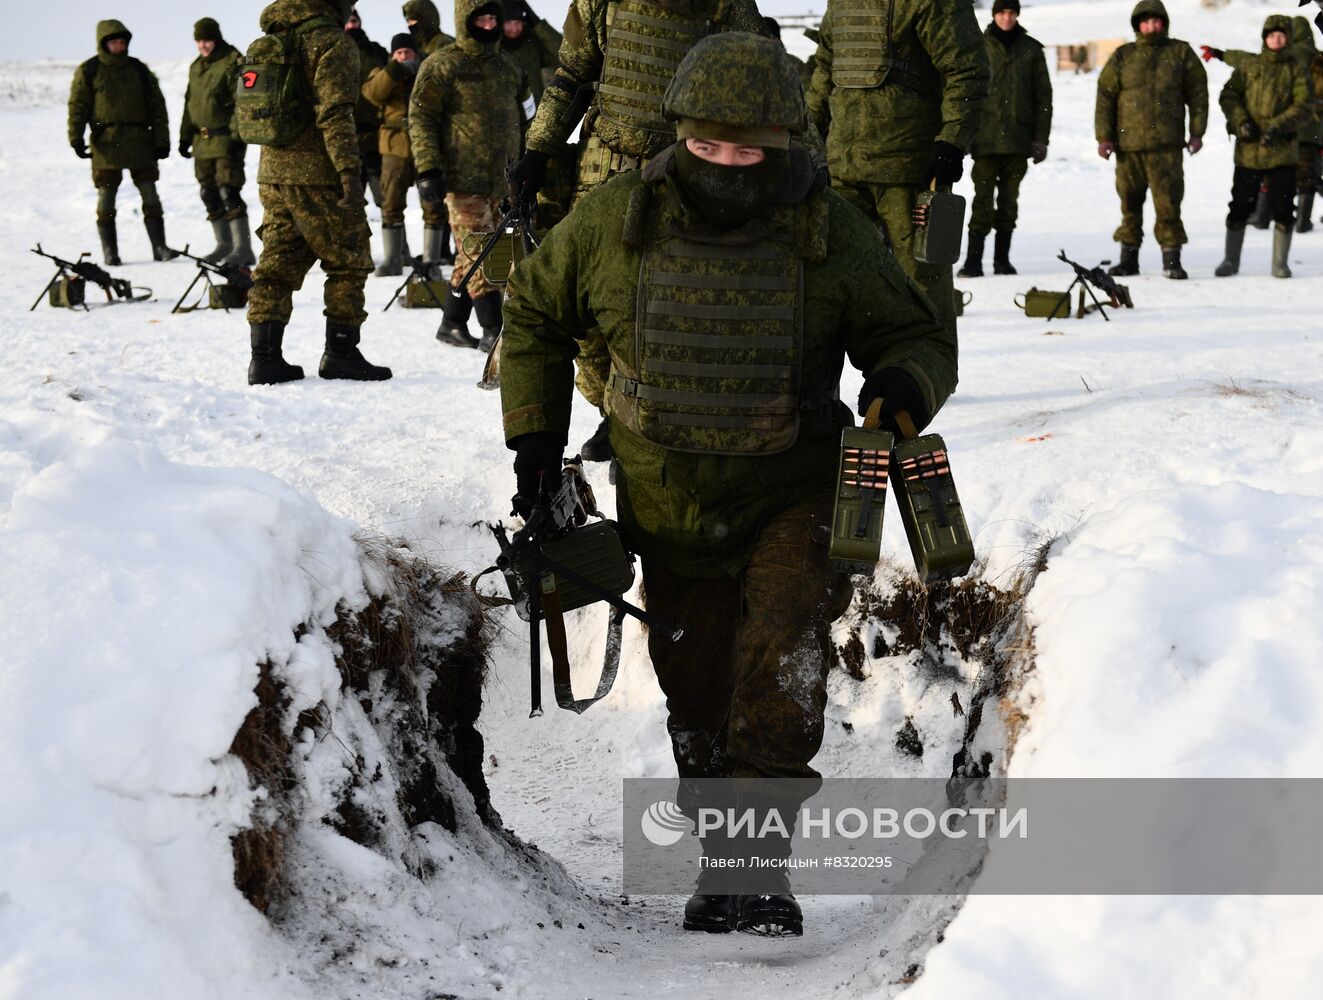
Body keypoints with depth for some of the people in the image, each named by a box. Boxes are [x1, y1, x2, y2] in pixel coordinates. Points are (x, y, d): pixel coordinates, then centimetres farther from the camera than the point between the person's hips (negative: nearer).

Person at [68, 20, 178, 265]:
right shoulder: (89, 71, 4)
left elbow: (157, 106, 13)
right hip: (105, 144, -2)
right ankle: (110, 252, 4)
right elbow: (77, 106, 2)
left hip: (139, 141, 2)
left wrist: (161, 140, 6)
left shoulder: (139, 70, 12)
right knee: (106, 197, -1)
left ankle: (159, 247, 4)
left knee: (150, 195, 0)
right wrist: (76, 139, -10)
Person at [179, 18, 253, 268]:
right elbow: (190, 104, 23)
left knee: (229, 191, -14)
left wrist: (237, 135, -19)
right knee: (210, 195, 11)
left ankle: (243, 248, -12)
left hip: (225, 138, -8)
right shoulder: (196, 67, 16)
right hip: (202, 141, 8)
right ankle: (224, 245, 21)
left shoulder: (233, 63, -8)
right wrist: (185, 137, 20)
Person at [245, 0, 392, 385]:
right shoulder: (332, 41, -10)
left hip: (273, 173, 8)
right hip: (317, 175, -8)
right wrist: (350, 171, -20)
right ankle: (341, 353, 6)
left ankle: (265, 357, 6)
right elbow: (335, 113, -19)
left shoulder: (275, 36, 15)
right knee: (348, 263, 4)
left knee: (278, 266, 9)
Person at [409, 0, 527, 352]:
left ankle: (453, 324, 21)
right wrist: (427, 169, -16)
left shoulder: (507, 69, 15)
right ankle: (493, 329, -10)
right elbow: (421, 118, -9)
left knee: (471, 254, 12)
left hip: (500, 179, 7)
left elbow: (517, 121, 26)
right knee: (479, 252, -10)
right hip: (463, 179, -7)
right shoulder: (442, 66, -6)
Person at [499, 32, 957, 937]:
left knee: (782, 651, -27)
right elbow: (535, 313, 10)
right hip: (669, 511, 3)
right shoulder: (614, 222, -6)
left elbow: (918, 336, 0)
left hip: (794, 497, -2)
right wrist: (536, 435, 5)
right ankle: (725, 857, 31)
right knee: (698, 702, 11)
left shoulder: (833, 233, -10)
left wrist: (904, 387, -24)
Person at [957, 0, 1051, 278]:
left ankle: (1002, 258, 14)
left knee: (1009, 198, 7)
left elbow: (1043, 95, 9)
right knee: (983, 198, -8)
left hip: (1018, 138, 2)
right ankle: (973, 260, -10)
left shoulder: (1031, 49, 8)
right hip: (986, 137, -2)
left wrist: (1041, 138, 3)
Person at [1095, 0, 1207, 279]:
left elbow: (1198, 94, 10)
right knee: (1130, 203, 8)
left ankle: (1171, 259, -2)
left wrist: (1196, 133, 3)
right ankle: (1128, 258, 17)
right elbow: (1105, 96, 6)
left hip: (1167, 144, -1)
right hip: (1128, 143, 2)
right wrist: (1104, 137, -1)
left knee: (1168, 202, -7)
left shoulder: (1181, 53, 8)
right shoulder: (1123, 57, 9)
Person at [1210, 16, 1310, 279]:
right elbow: (1228, 95, 4)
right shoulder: (1249, 65, 8)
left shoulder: (1295, 69, 4)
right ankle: (1231, 260, 18)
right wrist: (1241, 121, -13)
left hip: (1282, 150, -1)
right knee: (1240, 206, 4)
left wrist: (1277, 127, -17)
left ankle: (1280, 262, 11)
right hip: (1249, 149, 1)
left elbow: (1303, 108, -3)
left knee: (1283, 209, -1)